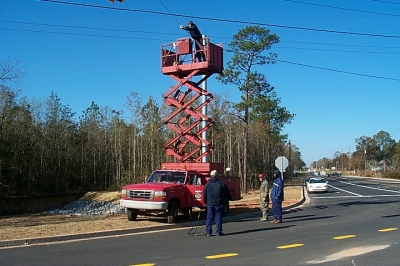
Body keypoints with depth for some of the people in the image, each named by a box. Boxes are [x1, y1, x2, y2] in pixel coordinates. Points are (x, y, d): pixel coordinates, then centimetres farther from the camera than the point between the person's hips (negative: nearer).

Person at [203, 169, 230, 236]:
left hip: (210, 203, 2)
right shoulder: (221, 183, -5)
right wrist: (222, 196, 21)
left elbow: (205, 194, 4)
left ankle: (208, 232, 5)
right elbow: (227, 192, 2)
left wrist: (205, 202, 17)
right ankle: (219, 232, 3)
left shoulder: (207, 184, 0)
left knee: (209, 218, 6)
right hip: (218, 203, -2)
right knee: (218, 218, 3)